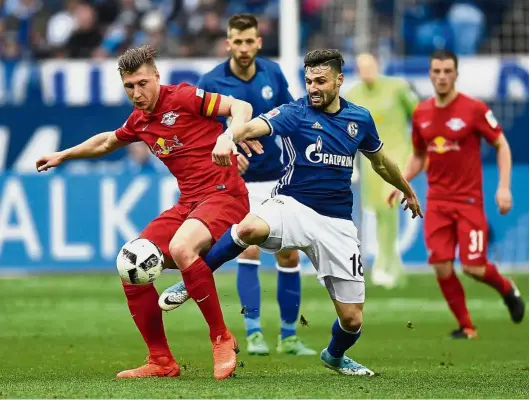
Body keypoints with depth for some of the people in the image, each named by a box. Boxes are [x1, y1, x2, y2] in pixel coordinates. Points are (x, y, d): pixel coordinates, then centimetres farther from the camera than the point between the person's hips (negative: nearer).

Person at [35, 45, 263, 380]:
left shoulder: (183, 97, -10)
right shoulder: (139, 121, 13)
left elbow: (240, 107, -17)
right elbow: (107, 142, 35)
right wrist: (63, 155, 43)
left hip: (224, 193, -8)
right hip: (189, 202, 8)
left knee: (181, 247, -36)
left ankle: (222, 339, -20)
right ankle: (161, 361, 11)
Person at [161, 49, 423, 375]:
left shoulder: (360, 118, 7)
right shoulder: (295, 113, -6)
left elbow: (380, 161, 27)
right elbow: (254, 127, -26)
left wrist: (407, 190, 42)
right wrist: (228, 137, -48)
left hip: (337, 223, 3)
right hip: (293, 206, -3)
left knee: (352, 318, 1)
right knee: (250, 228, -40)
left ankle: (335, 355, 38)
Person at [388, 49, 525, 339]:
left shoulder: (474, 109, -9)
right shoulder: (421, 113, 5)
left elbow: (501, 146, -3)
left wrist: (504, 187, -12)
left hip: (469, 199, -4)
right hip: (437, 201, 4)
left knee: (473, 268, -8)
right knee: (442, 268, -6)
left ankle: (507, 289, 25)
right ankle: (466, 327, 11)